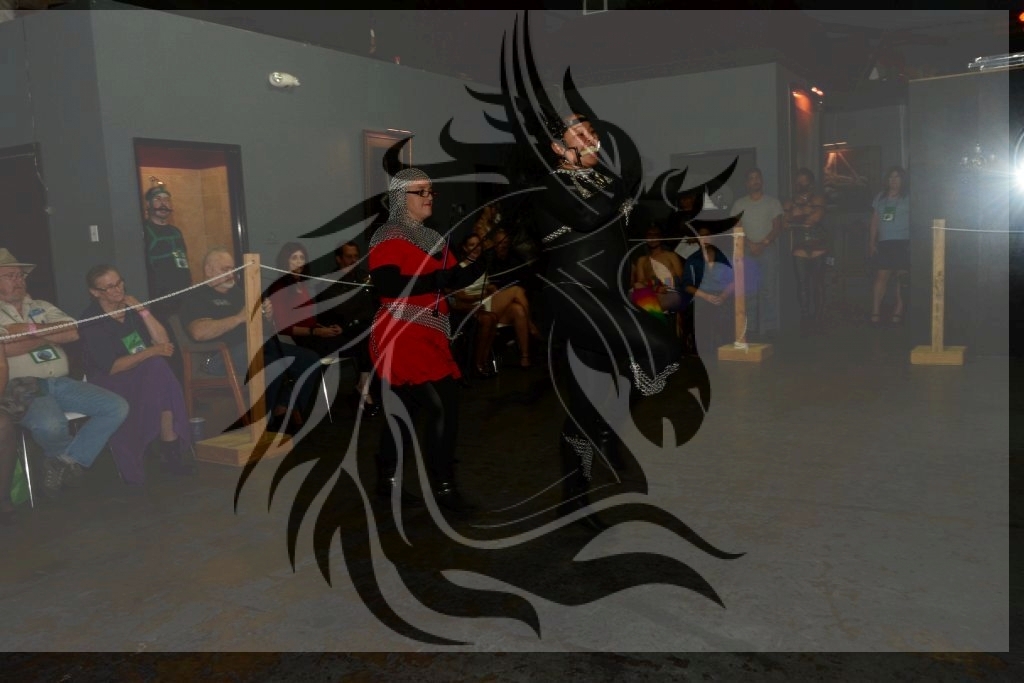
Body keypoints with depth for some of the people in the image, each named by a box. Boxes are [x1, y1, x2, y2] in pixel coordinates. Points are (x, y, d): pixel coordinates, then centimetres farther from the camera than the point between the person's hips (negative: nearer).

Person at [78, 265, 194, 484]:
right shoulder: (90, 321, -8)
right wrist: (152, 352, -22)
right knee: (158, 368, -33)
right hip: (110, 384, -4)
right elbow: (111, 367, -16)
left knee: (158, 368, -32)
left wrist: (143, 311, -10)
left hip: (145, 375, 5)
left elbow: (163, 342, -1)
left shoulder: (132, 307, 7)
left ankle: (172, 450, -28)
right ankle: (172, 449, -24)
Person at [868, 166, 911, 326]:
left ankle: (898, 312, 7)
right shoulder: (881, 197, 16)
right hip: (884, 243, 3)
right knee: (881, 276, -4)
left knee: (901, 276, -2)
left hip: (903, 242, -3)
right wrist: (872, 242, 12)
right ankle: (875, 312, -6)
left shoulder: (908, 197, 3)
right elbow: (875, 221, 17)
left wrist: (913, 243, -12)